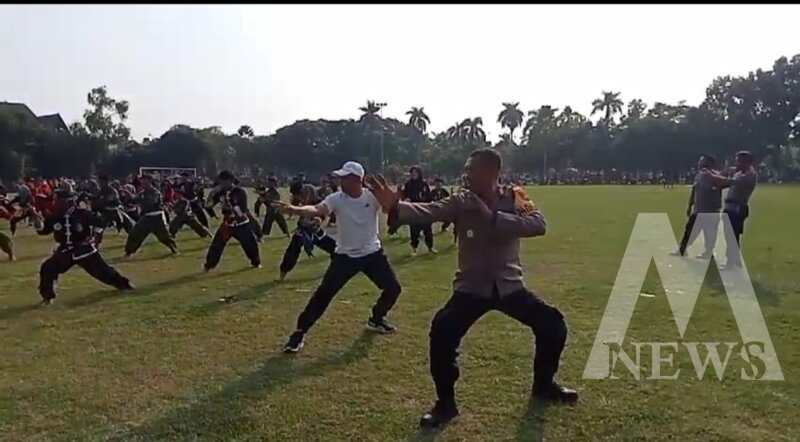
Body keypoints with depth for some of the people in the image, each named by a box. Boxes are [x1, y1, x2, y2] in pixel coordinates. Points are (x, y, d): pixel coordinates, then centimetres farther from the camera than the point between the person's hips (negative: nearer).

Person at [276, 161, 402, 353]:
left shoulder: (372, 196, -11)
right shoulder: (336, 199, -14)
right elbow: (316, 210, -32)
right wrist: (295, 209, -52)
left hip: (372, 254, 2)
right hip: (345, 256, -2)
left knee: (393, 288, 7)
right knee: (323, 294, -11)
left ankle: (376, 320, 34)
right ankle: (299, 333, 0)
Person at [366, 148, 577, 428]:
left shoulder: (515, 199, -8)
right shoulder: (462, 203, -9)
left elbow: (538, 225, -26)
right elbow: (427, 211, -26)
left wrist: (493, 218, -32)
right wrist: (395, 207, -45)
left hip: (509, 285, 1)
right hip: (471, 288, -1)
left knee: (553, 324, -2)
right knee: (442, 332, -21)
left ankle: (544, 385, 27)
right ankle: (446, 403, 0)